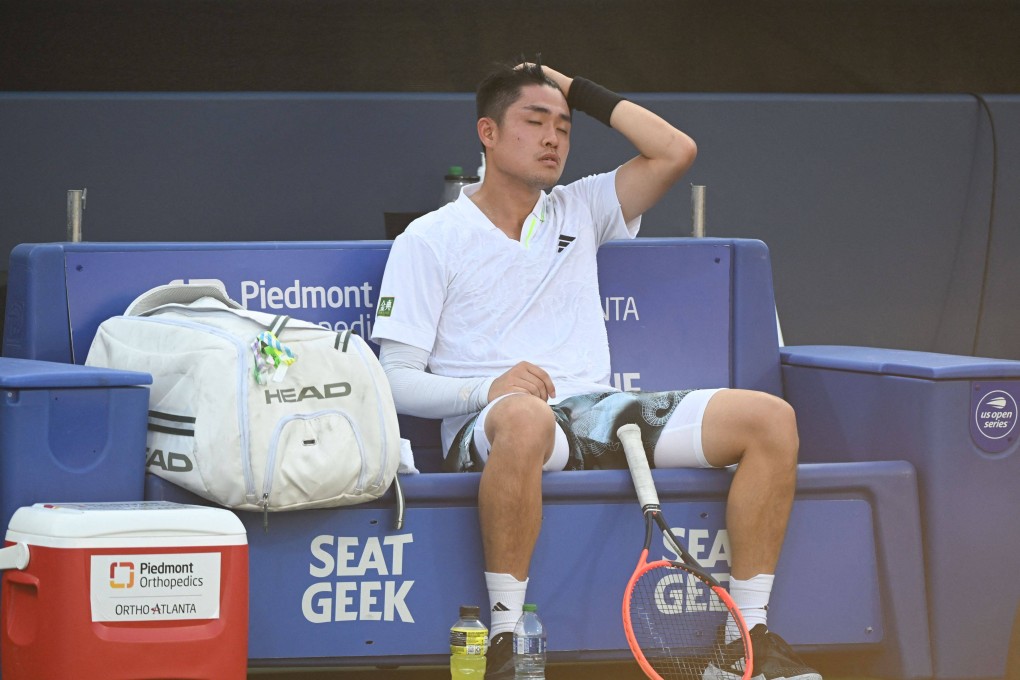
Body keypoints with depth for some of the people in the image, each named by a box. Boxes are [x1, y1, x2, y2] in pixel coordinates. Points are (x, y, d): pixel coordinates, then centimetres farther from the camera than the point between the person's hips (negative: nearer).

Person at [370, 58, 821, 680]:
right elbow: (396, 381, -1)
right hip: (488, 431, -5)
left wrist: (582, 93, 15)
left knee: (771, 419, -14)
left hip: (597, 414, 5)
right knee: (524, 417, -45)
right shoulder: (430, 241, 5)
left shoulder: (578, 211, 21)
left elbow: (676, 151, 14)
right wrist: (490, 388, -19)